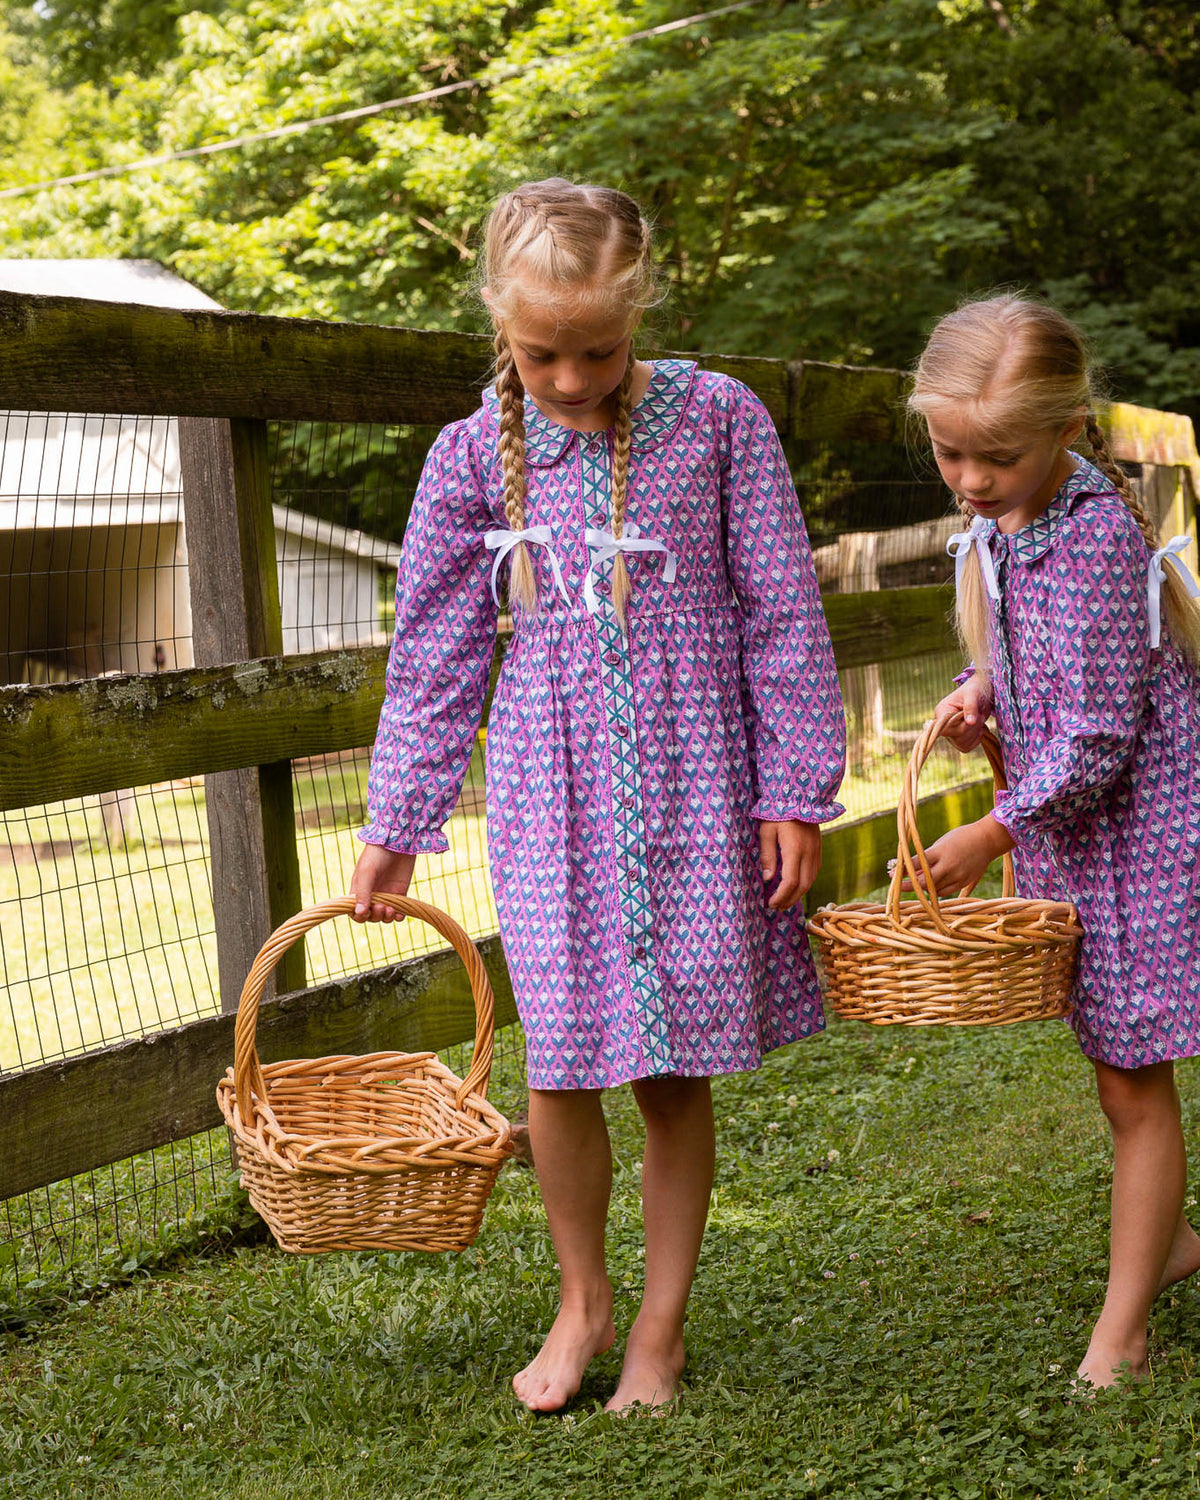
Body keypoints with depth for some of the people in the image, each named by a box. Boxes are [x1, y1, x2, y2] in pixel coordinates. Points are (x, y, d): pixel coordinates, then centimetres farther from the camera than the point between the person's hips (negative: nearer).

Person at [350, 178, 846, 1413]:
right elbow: (432, 658, 7)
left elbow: (781, 620, 1)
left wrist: (796, 793, 0)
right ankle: (582, 1300, 23)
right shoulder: (475, 455, 1)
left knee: (677, 1066, 3)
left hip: (693, 779, -1)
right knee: (561, 1055, -2)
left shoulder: (718, 421, -3)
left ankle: (661, 1325, 21)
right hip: (550, 792, 1)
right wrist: (394, 829, 8)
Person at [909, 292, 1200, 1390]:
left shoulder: (1098, 536, -23)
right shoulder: (999, 527, 3)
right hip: (1066, 836, 8)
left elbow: (1098, 740, -23)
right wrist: (981, 691, 0)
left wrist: (994, 833, -16)